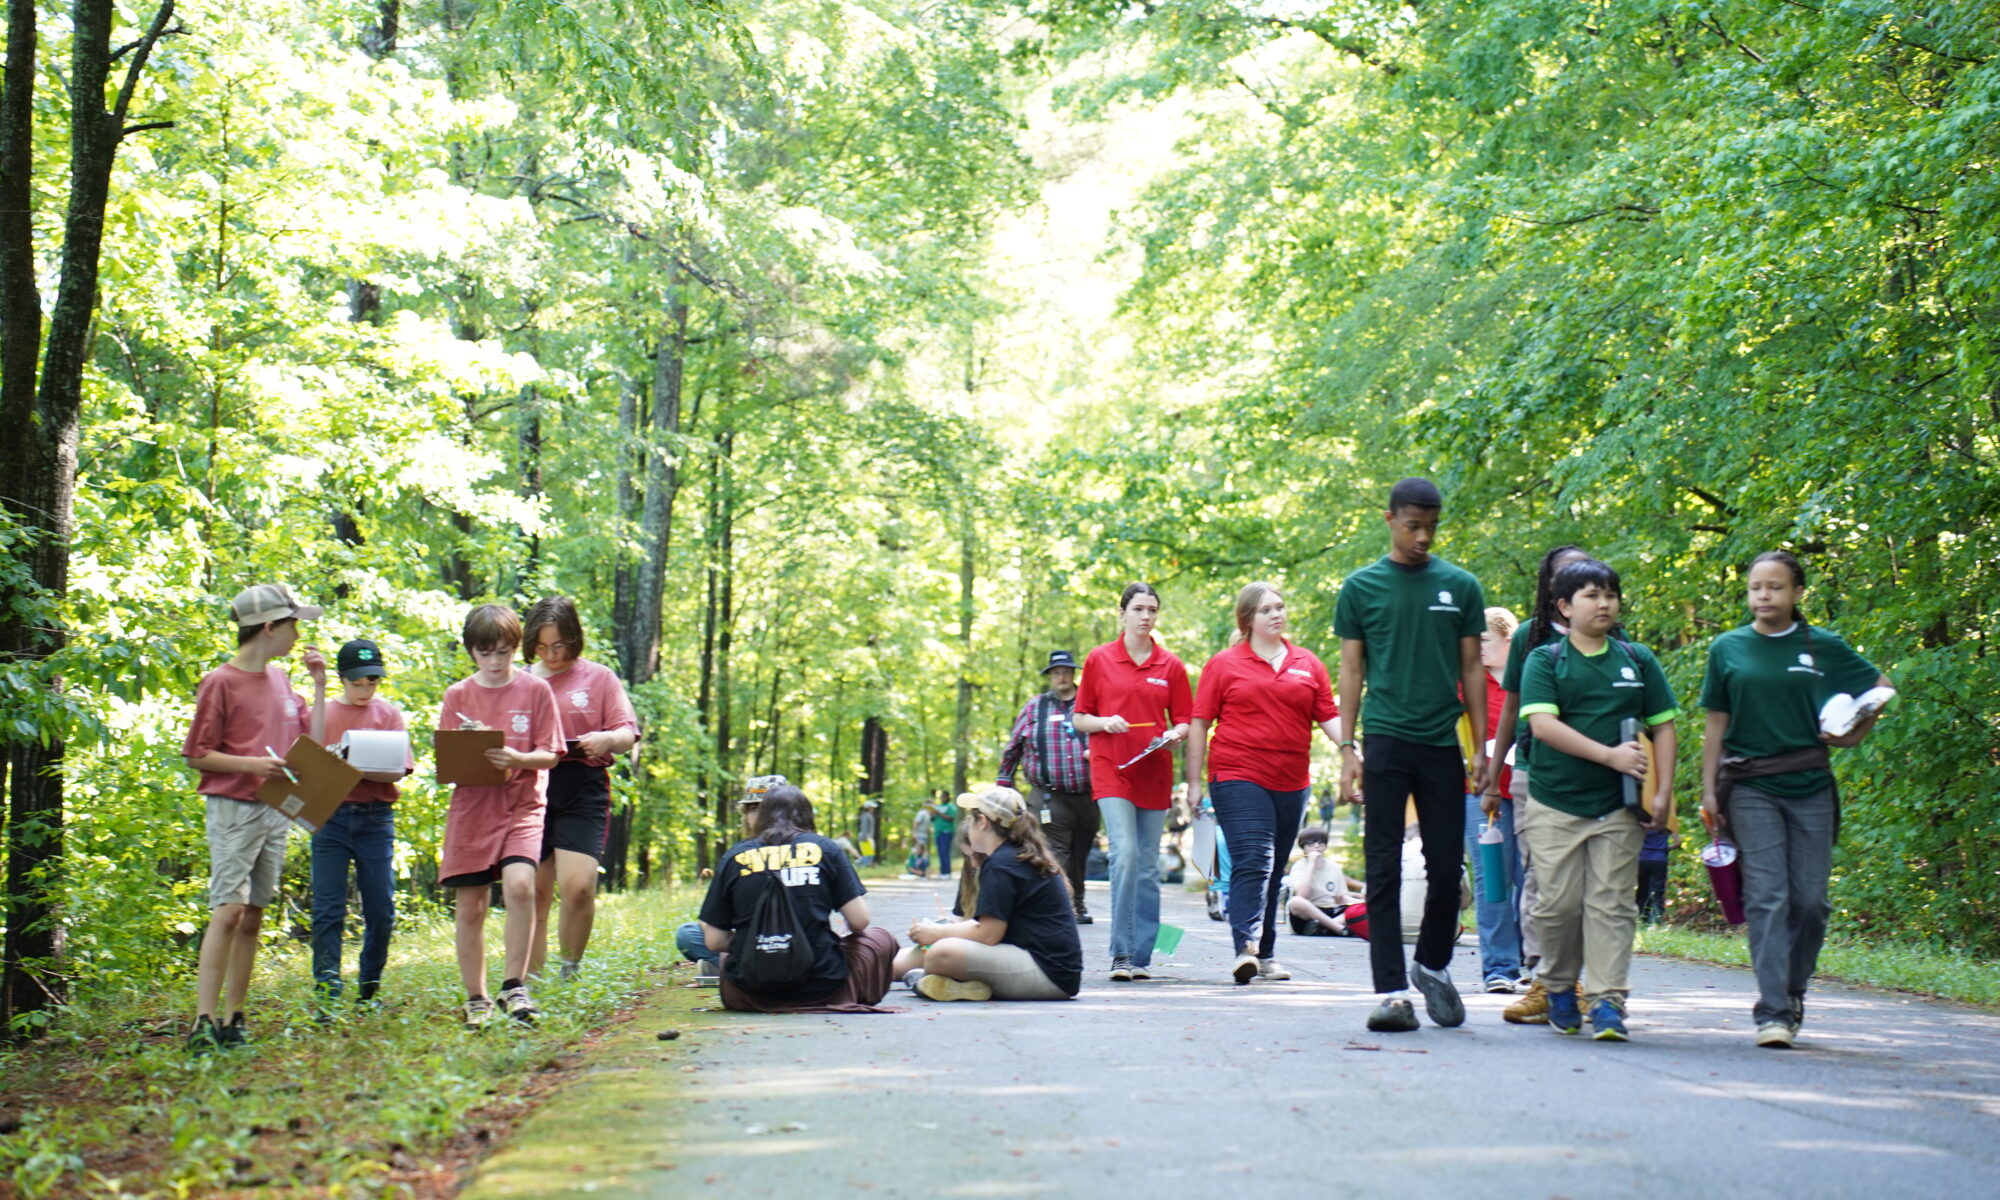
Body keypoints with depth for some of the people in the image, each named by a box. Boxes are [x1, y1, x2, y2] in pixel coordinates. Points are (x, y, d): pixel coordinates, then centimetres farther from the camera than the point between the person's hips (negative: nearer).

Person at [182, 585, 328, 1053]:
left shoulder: (280, 678, 14)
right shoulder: (220, 682, -7)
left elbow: (312, 742, 14)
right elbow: (197, 754, -6)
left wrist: (319, 686, 9)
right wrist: (249, 765, -18)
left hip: (275, 810, 7)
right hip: (233, 808, -7)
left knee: (253, 916, 6)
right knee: (228, 910, -15)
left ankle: (235, 1020, 10)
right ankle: (203, 1022, -16)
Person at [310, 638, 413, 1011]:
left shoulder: (389, 714, 8)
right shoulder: (322, 713, 9)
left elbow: (398, 770, -3)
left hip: (376, 818, 0)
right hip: (331, 816, 0)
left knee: (381, 910, 1)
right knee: (328, 909, -6)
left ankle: (370, 988, 18)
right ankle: (327, 991, -5)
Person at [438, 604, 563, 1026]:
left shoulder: (535, 690, 2)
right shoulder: (457, 695, 7)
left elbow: (549, 754, 0)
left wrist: (516, 759, -19)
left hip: (522, 806, -2)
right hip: (471, 807, 2)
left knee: (519, 885, -23)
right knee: (470, 908, 3)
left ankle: (513, 985, -12)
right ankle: (476, 998, 16)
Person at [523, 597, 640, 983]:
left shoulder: (598, 678, 9)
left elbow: (628, 734, 5)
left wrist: (608, 739, -18)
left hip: (581, 791, -2)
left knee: (578, 885, -16)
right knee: (532, 892, 1)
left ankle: (569, 972, 2)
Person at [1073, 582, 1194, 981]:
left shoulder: (1171, 666, 8)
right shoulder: (1098, 660, 4)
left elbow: (1183, 721, 12)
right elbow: (1079, 719, 8)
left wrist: (1175, 735, -10)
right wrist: (1105, 723, -12)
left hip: (1154, 772, 3)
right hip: (1111, 770, -3)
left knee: (1148, 866, 5)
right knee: (1125, 853, -18)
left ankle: (1142, 956, 12)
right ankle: (1121, 953, -15)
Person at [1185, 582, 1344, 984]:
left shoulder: (1308, 664, 11)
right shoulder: (1224, 665, 3)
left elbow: (1329, 717, 10)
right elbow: (1199, 723, 4)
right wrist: (1194, 782, 1)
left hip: (1291, 782, 4)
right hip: (1237, 776, -4)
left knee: (1274, 871, 11)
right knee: (1252, 862, -18)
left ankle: (1264, 954, 20)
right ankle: (1246, 948, -25)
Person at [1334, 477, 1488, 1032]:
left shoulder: (1460, 586, 7)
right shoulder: (1362, 586, 4)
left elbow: (1472, 668, 10)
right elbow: (1351, 670, 5)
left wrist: (1481, 746, 4)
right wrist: (1346, 747, -2)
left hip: (1442, 744, 2)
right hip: (1386, 742, -1)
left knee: (1447, 868, 5)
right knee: (1384, 872, -3)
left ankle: (1433, 966, 28)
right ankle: (1392, 991, -1)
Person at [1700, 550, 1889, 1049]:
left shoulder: (1823, 646, 5)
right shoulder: (1728, 648, 4)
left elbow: (1880, 686, 18)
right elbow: (1717, 724, 7)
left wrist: (1856, 733, 6)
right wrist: (1709, 790, 2)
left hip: (1811, 786, 1)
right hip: (1751, 787, -1)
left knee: (1810, 900, 1)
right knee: (1766, 896, -9)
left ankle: (1792, 992, 22)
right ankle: (1773, 1012, -11)